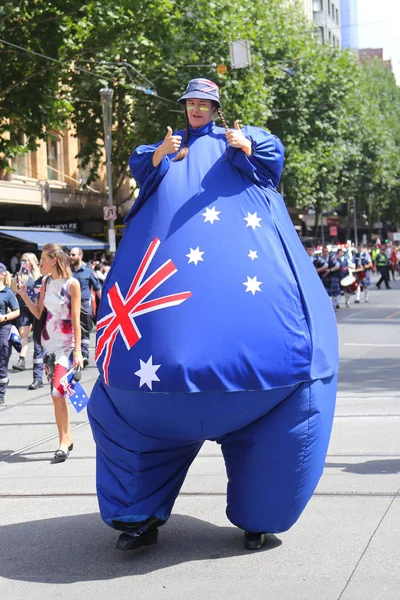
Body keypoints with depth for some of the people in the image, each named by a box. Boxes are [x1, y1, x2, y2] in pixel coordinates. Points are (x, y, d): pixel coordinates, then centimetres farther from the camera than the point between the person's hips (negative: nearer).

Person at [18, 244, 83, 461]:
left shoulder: (72, 284, -9)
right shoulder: (46, 283, 8)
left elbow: (76, 319, -10)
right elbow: (38, 313, 12)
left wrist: (77, 351, -14)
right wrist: (23, 295, 0)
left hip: (66, 344, -6)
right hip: (48, 342, 6)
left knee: (57, 392, -15)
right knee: (56, 394, 10)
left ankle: (63, 442, -10)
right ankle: (67, 438, 20)